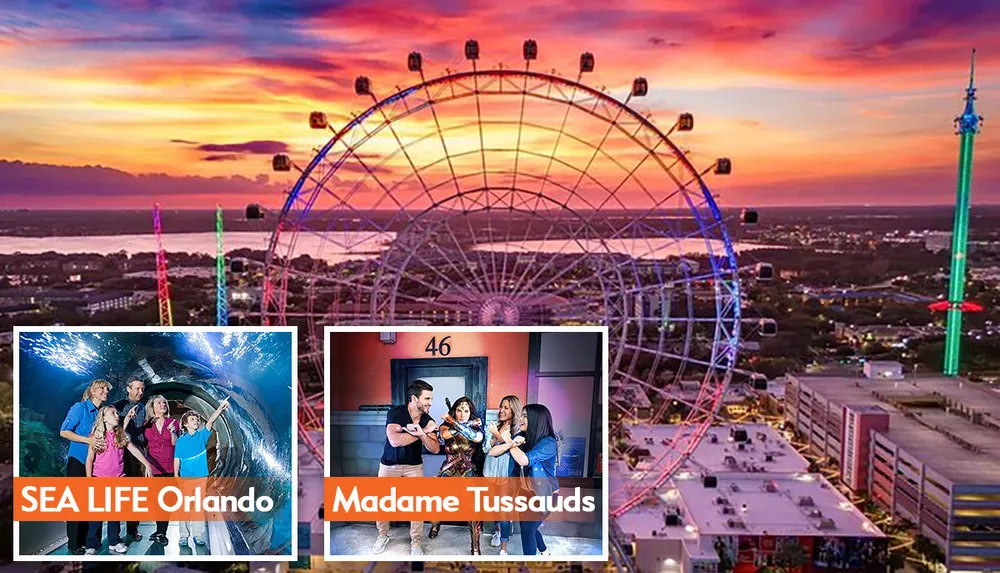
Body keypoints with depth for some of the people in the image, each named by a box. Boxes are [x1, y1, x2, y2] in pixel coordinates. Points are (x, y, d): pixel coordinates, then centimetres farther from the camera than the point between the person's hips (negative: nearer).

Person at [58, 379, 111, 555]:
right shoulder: (80, 407, -10)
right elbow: (64, 431, -15)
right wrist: (87, 440, -23)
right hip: (78, 460, -6)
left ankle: (84, 541, 18)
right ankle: (74, 545, 4)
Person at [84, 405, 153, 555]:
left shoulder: (121, 435, 5)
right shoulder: (96, 435, -3)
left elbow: (134, 450, 3)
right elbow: (90, 459, -1)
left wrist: (147, 465, -4)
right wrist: (89, 479, -7)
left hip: (118, 479, 3)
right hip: (99, 479, -3)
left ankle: (114, 542, 19)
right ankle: (92, 545, 7)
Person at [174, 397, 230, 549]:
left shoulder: (202, 435, 3)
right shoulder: (181, 440, 2)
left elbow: (210, 421, -11)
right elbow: (177, 460, 3)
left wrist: (220, 407, -26)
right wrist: (176, 476, -4)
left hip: (200, 477, 1)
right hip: (185, 478, -1)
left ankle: (198, 535, 11)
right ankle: (184, 535, 12)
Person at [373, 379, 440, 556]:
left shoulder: (428, 421, -8)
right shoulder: (395, 413, -19)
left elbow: (435, 449, -15)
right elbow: (394, 440, -33)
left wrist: (421, 433, -33)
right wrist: (423, 432, -27)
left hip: (414, 466, 2)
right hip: (389, 464, -2)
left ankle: (415, 541, 14)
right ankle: (383, 536, 29)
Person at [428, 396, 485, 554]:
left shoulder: (475, 427, -3)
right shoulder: (446, 426, -4)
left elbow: (478, 438, -26)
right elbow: (445, 434, -27)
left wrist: (454, 422, -25)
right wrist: (468, 425, -25)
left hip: (469, 475, -1)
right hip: (448, 473, 1)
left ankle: (476, 548, -1)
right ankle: (435, 526, 47)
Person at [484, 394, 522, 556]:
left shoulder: (518, 430, -10)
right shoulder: (497, 426, 6)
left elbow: (510, 449, -20)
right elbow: (486, 448, 4)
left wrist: (498, 435, -16)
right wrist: (494, 437, -12)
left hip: (505, 475, -6)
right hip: (491, 472, 6)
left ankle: (503, 549, 0)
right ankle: (498, 530, 44)